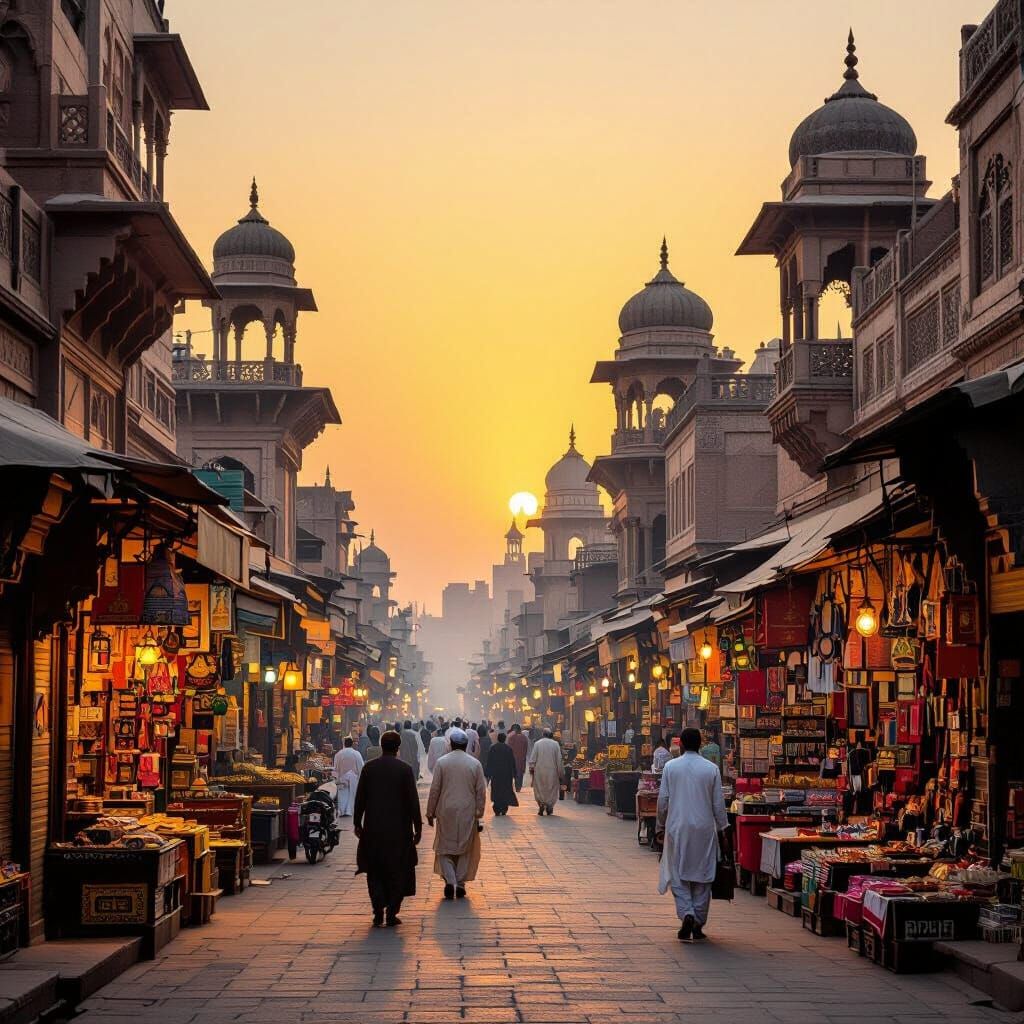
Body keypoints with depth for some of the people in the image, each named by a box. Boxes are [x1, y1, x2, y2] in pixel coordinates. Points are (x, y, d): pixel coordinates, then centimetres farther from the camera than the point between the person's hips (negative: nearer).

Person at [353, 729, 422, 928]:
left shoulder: (369, 768, -1)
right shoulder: (404, 769, -7)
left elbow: (360, 798, 2)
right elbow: (413, 800, -7)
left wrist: (357, 823, 12)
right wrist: (417, 827, -1)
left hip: (373, 829, 2)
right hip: (398, 829, -2)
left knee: (375, 872, 11)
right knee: (397, 872, 9)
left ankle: (378, 912, 2)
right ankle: (392, 914, 7)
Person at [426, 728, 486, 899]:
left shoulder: (442, 762, -5)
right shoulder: (475, 764, -1)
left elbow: (434, 790, -4)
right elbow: (481, 791, 0)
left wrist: (430, 813, 5)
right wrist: (479, 813, 9)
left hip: (446, 812, -1)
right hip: (467, 813, 1)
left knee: (445, 848, 8)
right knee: (465, 849, 13)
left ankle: (449, 881, -7)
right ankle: (460, 883, 11)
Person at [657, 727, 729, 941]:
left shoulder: (670, 767, -3)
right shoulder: (711, 769, -2)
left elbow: (663, 800, 1)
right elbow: (718, 803, 1)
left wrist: (661, 825, 13)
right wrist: (721, 830, 11)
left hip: (677, 829, -1)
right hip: (704, 829, 1)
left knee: (678, 876, 6)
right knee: (702, 877, 9)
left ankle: (686, 914, -15)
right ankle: (698, 924, 11)